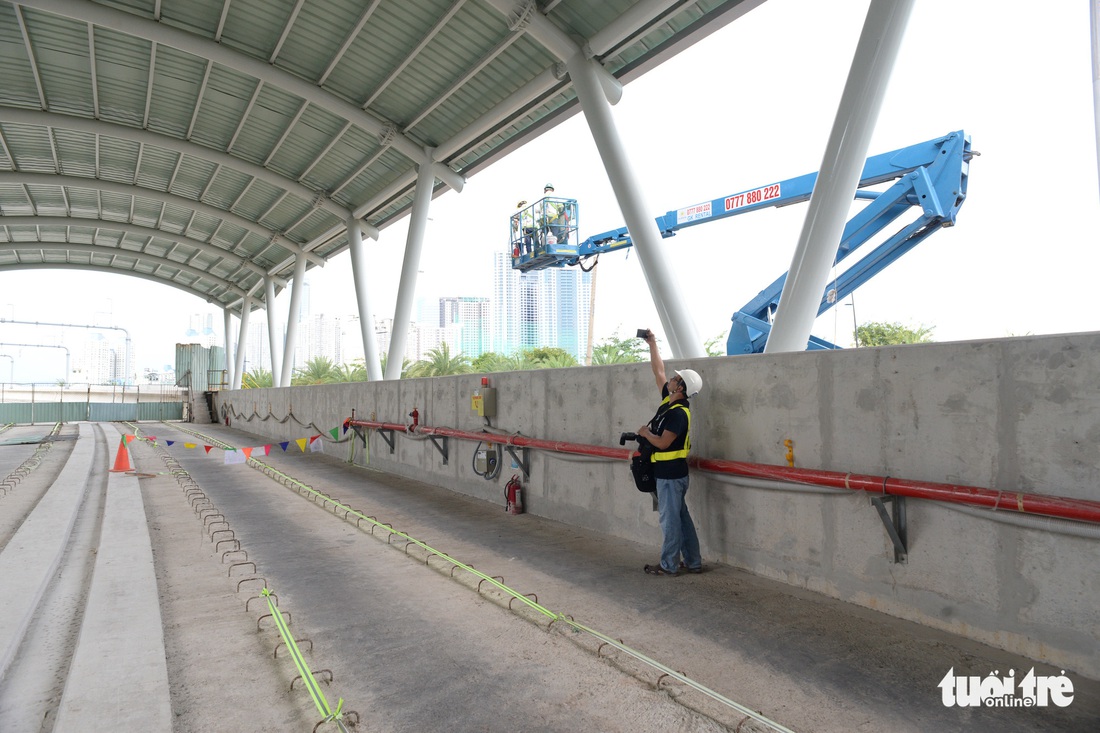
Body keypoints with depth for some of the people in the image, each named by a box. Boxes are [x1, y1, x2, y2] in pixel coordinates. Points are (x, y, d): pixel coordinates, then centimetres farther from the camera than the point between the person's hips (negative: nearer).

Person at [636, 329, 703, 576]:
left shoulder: (679, 413, -20)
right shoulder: (669, 400, 5)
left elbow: (662, 442, -22)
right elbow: (658, 372, 12)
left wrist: (645, 433, -5)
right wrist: (652, 344, 11)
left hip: (670, 474, -9)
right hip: (670, 471, 9)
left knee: (670, 519, 1)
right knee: (681, 517, 15)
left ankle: (669, 565, 12)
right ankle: (692, 562, 23)